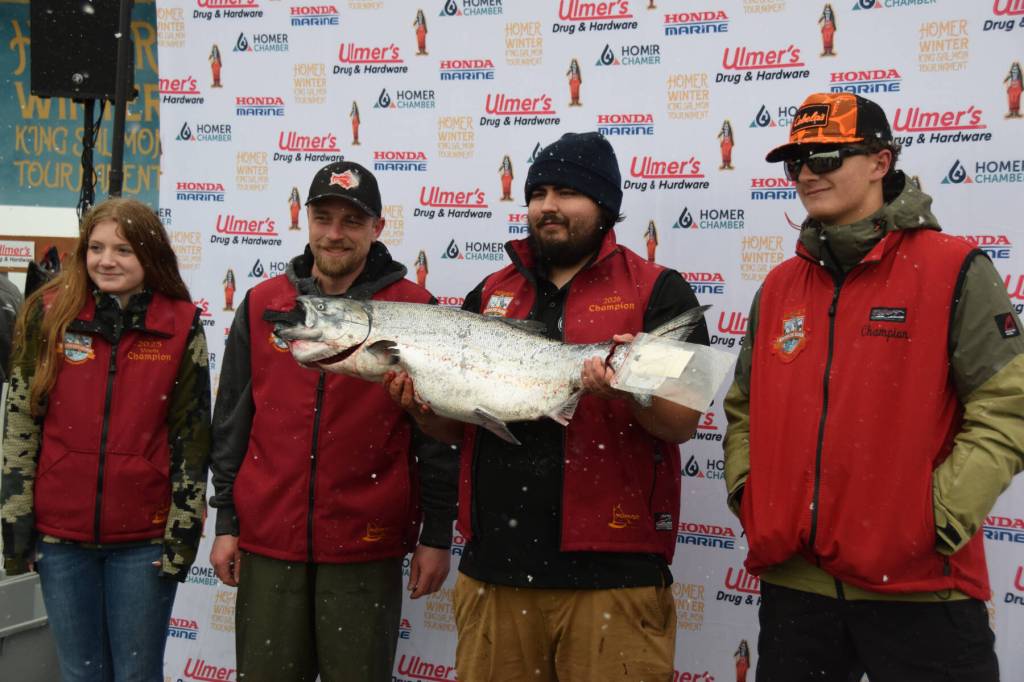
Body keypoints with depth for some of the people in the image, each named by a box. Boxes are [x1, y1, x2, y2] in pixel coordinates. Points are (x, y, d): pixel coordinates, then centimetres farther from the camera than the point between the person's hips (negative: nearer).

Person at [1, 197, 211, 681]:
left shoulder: (182, 326, -3)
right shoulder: (49, 314, -1)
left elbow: (192, 436, -1)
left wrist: (183, 531, -4)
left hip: (145, 536, -1)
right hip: (61, 532, 1)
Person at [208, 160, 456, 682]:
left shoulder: (414, 311, -2)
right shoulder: (262, 304, 7)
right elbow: (231, 421, 11)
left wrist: (436, 536, -1)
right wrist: (226, 521, 9)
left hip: (366, 549, -2)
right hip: (267, 545, 3)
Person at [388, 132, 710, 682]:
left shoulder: (656, 291, 1)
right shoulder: (490, 294, 15)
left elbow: (683, 423, -7)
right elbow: (457, 426, 17)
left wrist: (631, 390, -26)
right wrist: (422, 407, -4)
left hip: (609, 569, -4)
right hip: (495, 563, 5)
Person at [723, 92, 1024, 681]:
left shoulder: (952, 270, -5)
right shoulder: (779, 287, 12)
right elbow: (744, 409, 19)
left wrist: (939, 516, -15)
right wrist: (745, 489, 4)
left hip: (917, 587, -5)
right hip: (791, 581, 5)